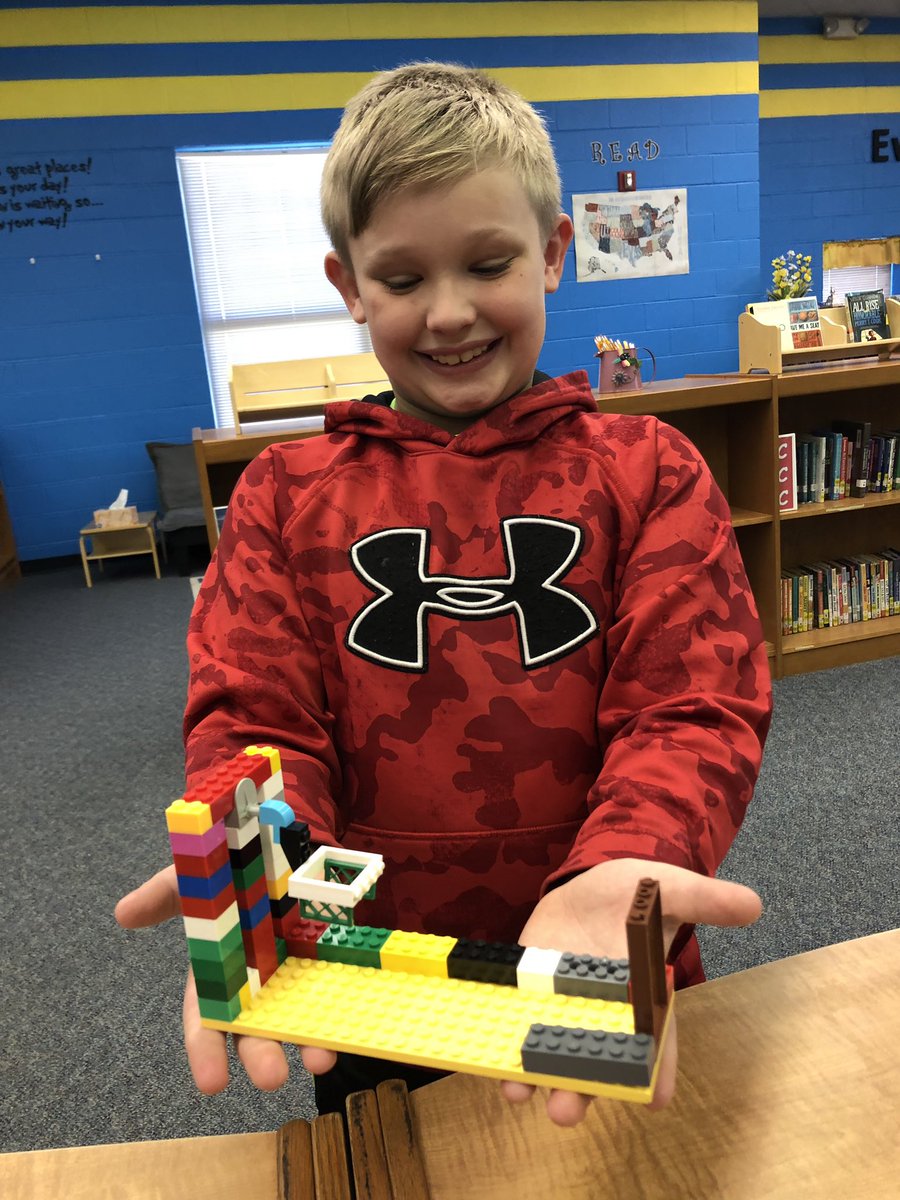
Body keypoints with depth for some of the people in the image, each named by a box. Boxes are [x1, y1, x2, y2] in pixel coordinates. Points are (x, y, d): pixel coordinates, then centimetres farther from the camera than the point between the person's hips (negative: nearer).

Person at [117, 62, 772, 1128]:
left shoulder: (647, 471, -4)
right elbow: (252, 714, -7)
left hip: (598, 981, 0)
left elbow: (693, 705, -13)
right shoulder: (286, 494, -1)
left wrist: (620, 874, -33)